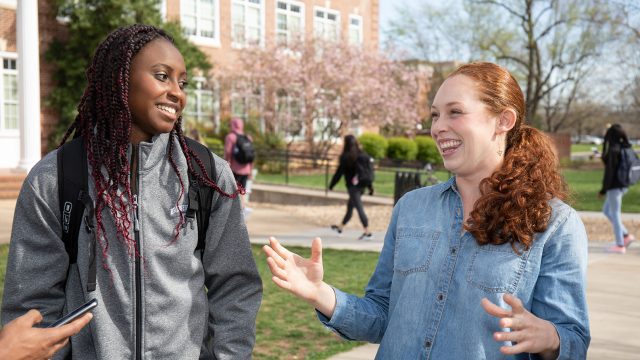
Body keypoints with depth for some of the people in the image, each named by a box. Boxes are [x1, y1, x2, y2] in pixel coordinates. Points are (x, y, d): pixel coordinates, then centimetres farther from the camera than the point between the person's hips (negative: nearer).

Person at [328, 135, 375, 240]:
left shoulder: (345, 157, -12)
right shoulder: (363, 155, 5)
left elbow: (339, 172, -9)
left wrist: (331, 185, 2)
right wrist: (370, 187, 14)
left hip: (352, 186, -7)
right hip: (362, 185, 7)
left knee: (359, 208, -6)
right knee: (350, 206, 19)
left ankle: (367, 232, -10)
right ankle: (340, 227, 34)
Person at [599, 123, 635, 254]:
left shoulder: (613, 150, -18)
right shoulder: (625, 147, 8)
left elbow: (610, 171, -19)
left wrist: (603, 189, -14)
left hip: (615, 185, -9)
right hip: (623, 185, 9)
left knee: (614, 214, 1)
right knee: (606, 210, 20)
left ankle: (620, 245, 7)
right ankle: (626, 235, 18)